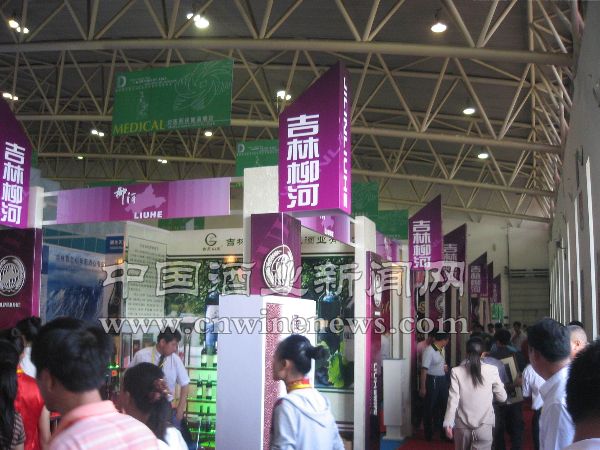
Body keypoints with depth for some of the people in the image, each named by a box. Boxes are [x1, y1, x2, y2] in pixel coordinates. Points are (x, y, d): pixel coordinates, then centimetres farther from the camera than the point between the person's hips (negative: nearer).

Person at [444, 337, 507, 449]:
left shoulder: (456, 371, -9)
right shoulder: (492, 370, -8)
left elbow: (453, 400, -10)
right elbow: (502, 397, 0)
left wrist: (448, 423, -4)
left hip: (462, 425, 1)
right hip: (484, 425, -1)